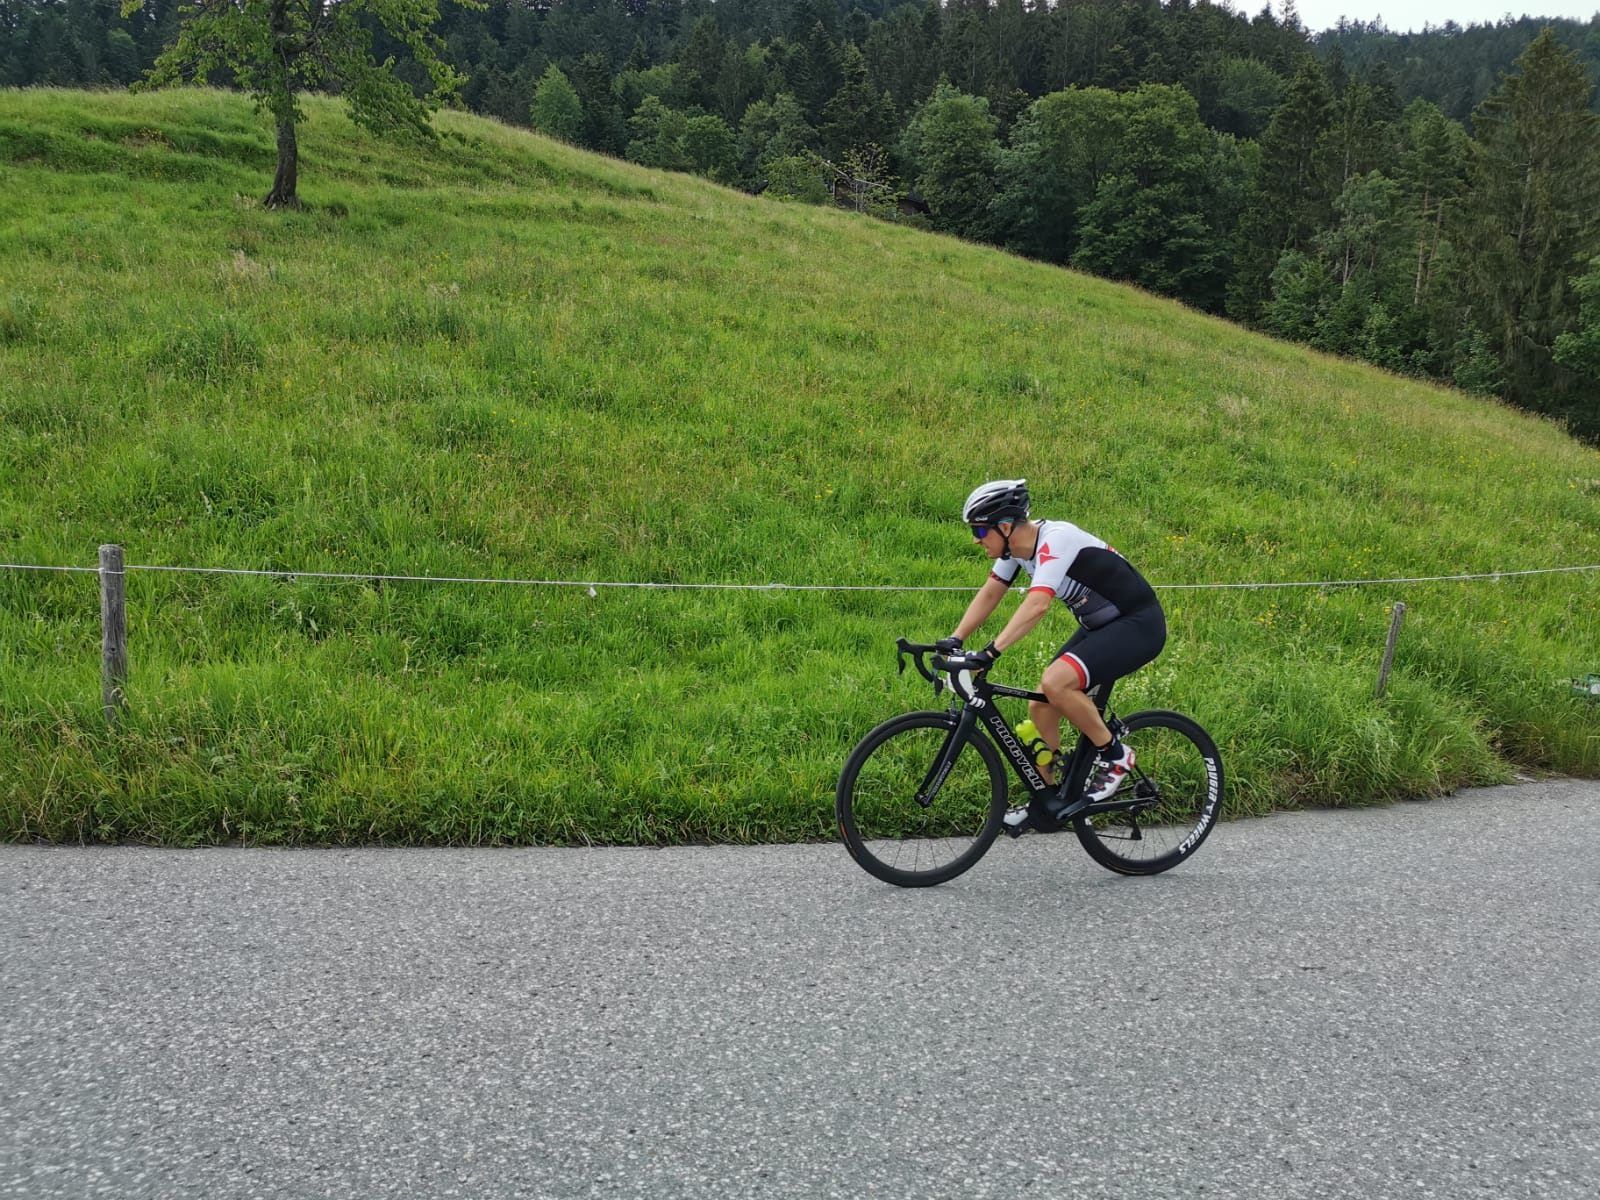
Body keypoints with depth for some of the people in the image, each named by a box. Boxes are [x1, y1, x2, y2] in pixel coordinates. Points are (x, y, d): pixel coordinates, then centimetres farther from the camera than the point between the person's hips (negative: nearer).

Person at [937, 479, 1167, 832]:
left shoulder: (1055, 539, -27)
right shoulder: (1015, 544, -1)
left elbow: (1037, 604, -39)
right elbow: (989, 594, 6)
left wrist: (991, 651, -46)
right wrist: (954, 640, -6)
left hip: (1139, 625, -9)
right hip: (1099, 627, 9)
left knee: (1055, 682, -29)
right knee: (1040, 708, 2)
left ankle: (1114, 755, -7)